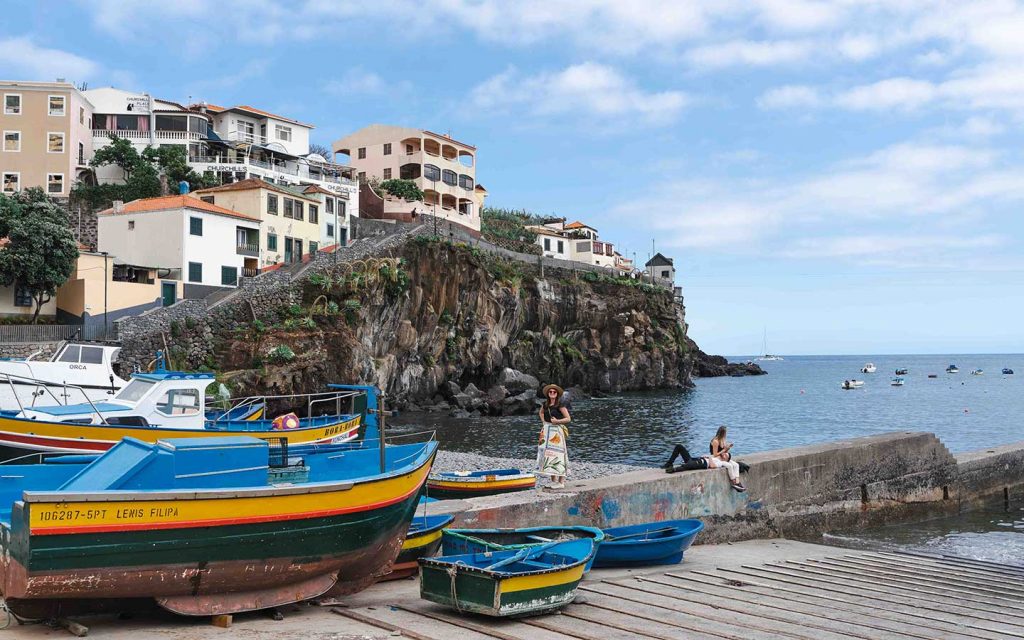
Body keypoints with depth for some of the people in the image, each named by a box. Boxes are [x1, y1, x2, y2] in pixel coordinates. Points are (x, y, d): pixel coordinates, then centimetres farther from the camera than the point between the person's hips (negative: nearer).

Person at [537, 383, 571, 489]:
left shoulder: (560, 405, -8)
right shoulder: (545, 404, 9)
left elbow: (568, 419, -9)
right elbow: (541, 412, 31)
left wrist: (557, 421, -19)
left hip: (557, 431, -7)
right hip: (547, 431, 7)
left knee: (557, 454, -9)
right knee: (548, 453, 7)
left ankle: (561, 481, -6)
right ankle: (553, 480, 14)